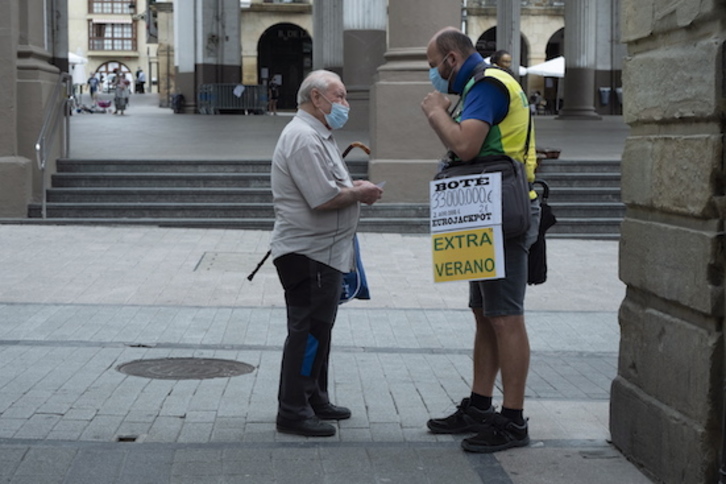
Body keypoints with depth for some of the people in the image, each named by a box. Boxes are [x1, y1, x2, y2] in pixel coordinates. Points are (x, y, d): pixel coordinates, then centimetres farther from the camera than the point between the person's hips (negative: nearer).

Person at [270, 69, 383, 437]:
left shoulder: (317, 136, 19)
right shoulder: (304, 139, -18)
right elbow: (324, 199, -25)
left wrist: (351, 186, 10)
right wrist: (359, 194, -9)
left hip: (323, 252, 11)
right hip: (308, 253, -11)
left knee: (318, 330, 17)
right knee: (308, 332, -7)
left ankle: (315, 400, 27)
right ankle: (293, 411, -2)